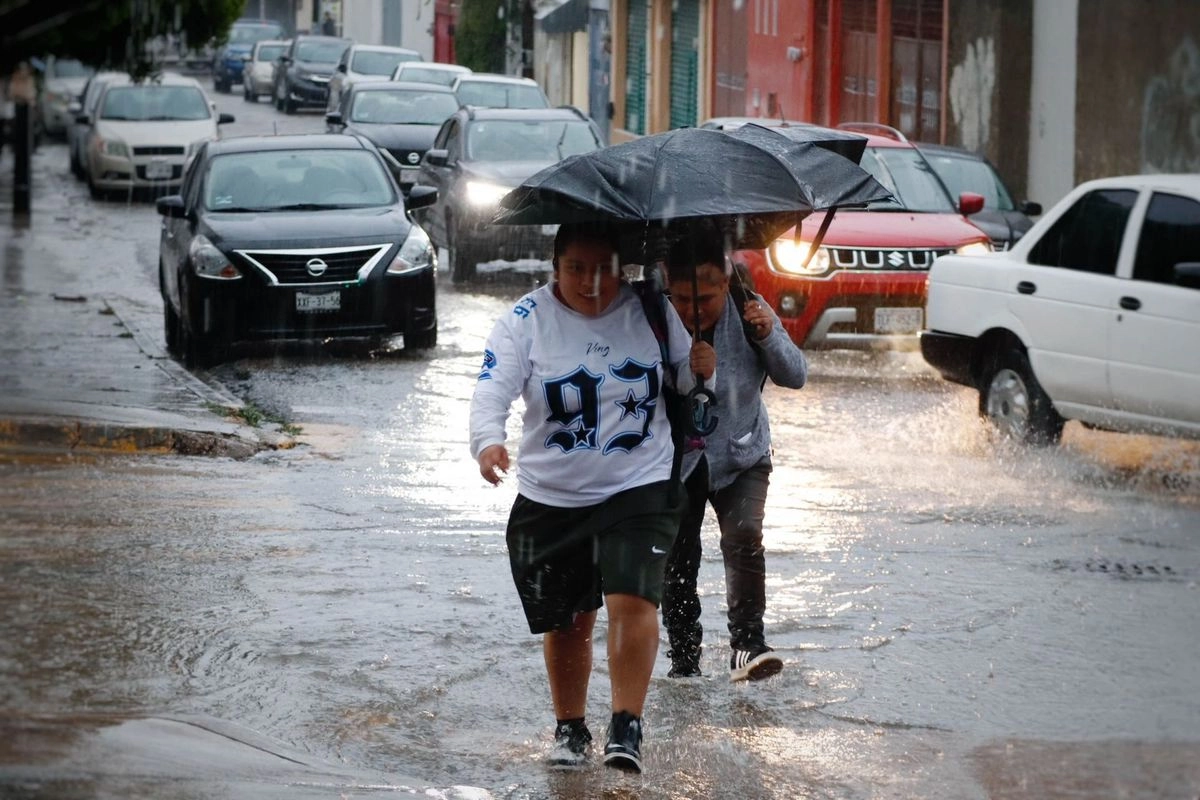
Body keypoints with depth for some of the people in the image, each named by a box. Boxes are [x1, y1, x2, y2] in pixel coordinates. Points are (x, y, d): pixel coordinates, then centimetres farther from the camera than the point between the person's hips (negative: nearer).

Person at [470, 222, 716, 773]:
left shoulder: (650, 309, -1)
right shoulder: (527, 320, -7)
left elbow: (683, 376, 14)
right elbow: (491, 391, -17)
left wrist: (699, 370, -11)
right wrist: (487, 441, -38)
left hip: (639, 489, -1)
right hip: (551, 499, 1)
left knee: (632, 601, -19)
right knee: (566, 623, 11)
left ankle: (627, 728, -12)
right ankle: (569, 729, 31)